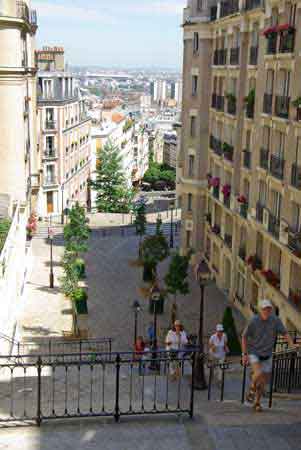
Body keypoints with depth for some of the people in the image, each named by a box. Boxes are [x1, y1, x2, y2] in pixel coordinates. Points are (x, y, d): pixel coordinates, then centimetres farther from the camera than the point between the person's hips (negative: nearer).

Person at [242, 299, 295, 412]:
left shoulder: (275, 320, -12)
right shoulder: (253, 321, -17)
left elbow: (285, 334, -10)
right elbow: (244, 337, -8)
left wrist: (293, 346, -28)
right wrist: (244, 354, -11)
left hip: (267, 355, 3)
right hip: (253, 353, -3)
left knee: (263, 382, 7)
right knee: (259, 374, -27)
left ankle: (257, 403, 27)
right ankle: (252, 390, 2)